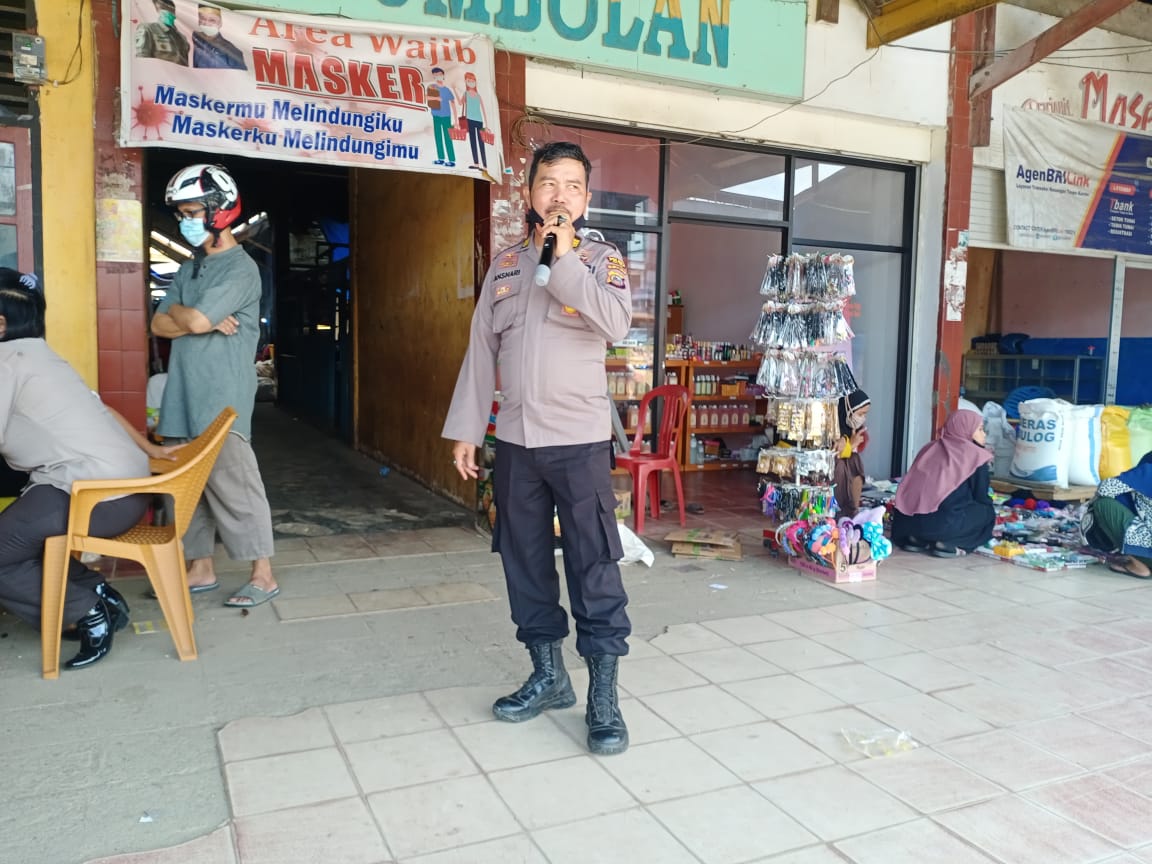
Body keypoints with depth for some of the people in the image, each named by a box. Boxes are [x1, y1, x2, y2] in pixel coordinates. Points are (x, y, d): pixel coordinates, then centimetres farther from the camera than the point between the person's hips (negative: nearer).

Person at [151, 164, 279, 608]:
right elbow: (159, 325, 10)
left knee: (232, 485, -5)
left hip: (221, 400, -8)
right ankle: (201, 568, 23)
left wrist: (176, 309, 4)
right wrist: (206, 322, -5)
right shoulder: (189, 268, 18)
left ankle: (263, 575, 3)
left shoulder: (240, 268, -8)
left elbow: (193, 321, -17)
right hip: (183, 397, 8)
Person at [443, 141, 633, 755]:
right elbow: (481, 351, 11)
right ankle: (548, 675, 25)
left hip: (581, 440, -4)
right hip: (514, 439, 4)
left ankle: (603, 696, 6)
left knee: (594, 568, -4)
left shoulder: (600, 259, 1)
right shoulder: (504, 265, 12)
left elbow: (616, 324, -19)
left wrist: (565, 260, -16)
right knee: (525, 563, 10)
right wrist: (465, 430, 8)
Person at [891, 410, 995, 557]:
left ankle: (918, 539, 11)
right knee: (986, 511, 19)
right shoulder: (976, 456, 5)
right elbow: (981, 498, 9)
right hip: (943, 522, -6)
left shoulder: (932, 448, 21)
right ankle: (948, 543, 0)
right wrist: (988, 507, 32)